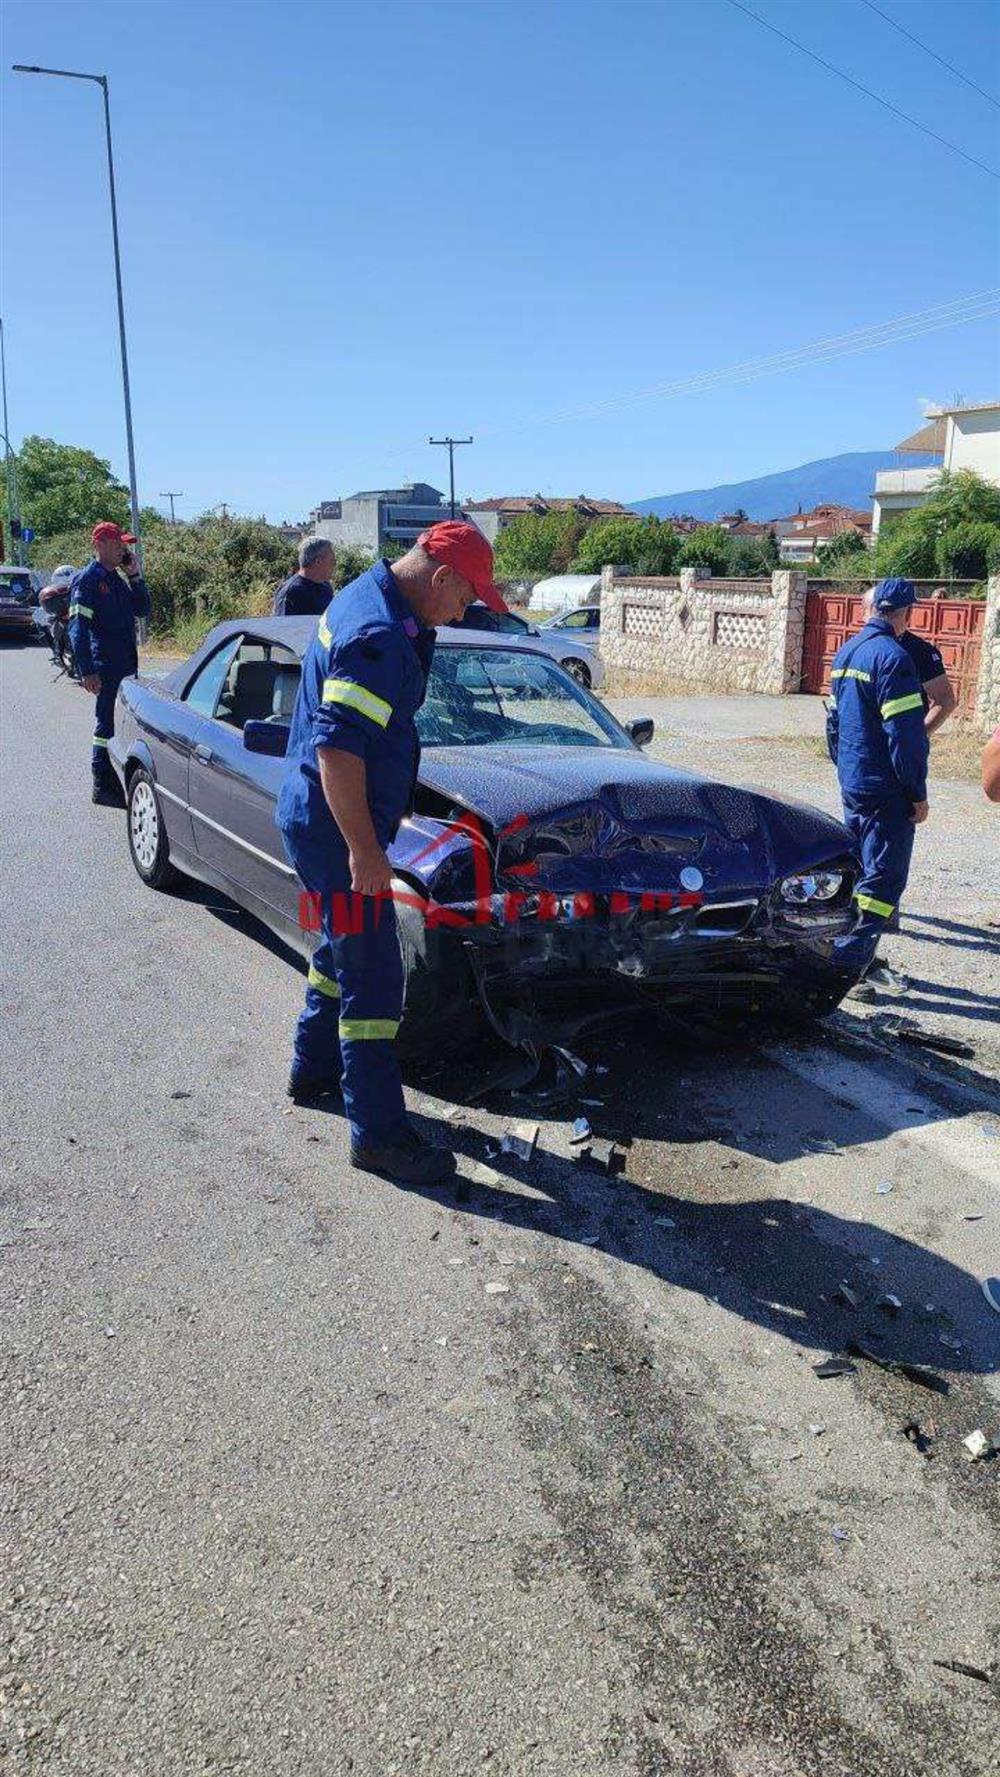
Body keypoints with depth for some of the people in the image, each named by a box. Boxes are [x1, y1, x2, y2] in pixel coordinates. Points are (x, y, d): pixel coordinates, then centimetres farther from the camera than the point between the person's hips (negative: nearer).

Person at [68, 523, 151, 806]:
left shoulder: (119, 577, 15)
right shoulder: (87, 579, -10)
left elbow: (143, 610, 14)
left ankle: (116, 780, 25)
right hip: (106, 666, -8)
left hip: (127, 665, 8)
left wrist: (134, 576, 2)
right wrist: (87, 672, -20)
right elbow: (77, 628, -14)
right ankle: (102, 788, 3)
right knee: (108, 724, -5)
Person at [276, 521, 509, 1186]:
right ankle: (379, 1135, 6)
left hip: (316, 820, 11)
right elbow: (337, 750, -29)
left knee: (344, 949, 25)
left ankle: (314, 1068, 43)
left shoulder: (366, 598, 9)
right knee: (372, 979, -4)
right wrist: (363, 852, -26)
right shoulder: (377, 638, -25)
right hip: (335, 830, -11)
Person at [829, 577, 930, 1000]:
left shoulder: (845, 653, 10)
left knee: (858, 871, 18)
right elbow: (905, 733, -20)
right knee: (884, 880, -4)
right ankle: (846, 965, -8)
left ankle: (860, 956, 26)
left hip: (853, 785, 9)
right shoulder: (892, 657, -18)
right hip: (886, 790, -9)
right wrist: (918, 792, -13)